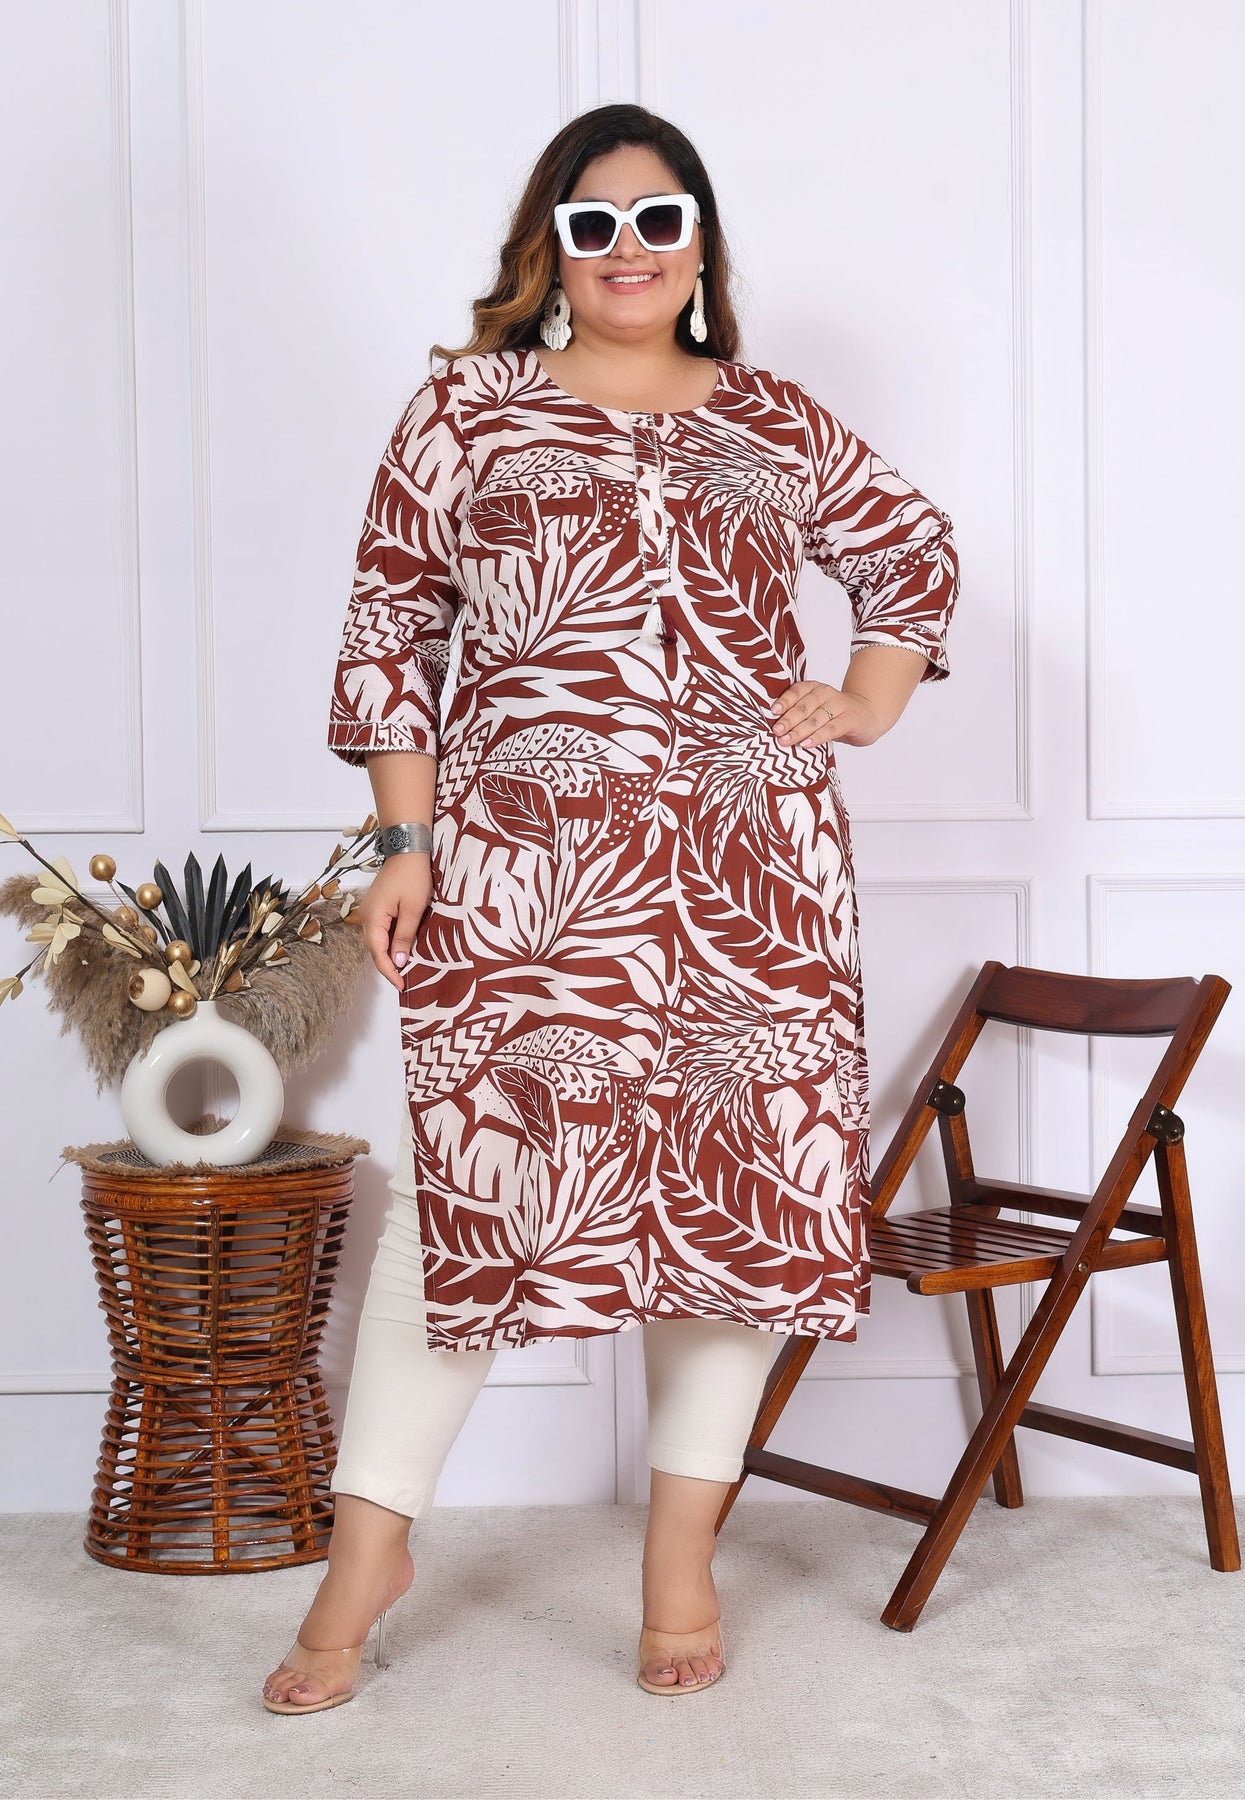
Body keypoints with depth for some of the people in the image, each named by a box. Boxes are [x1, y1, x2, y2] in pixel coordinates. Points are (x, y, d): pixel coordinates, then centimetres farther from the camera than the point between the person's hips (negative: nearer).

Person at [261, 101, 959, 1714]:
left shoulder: (773, 421, 13)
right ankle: (370, 1540, 9)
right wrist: (408, 838, -4)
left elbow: (914, 552, 25)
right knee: (466, 1170, -5)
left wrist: (870, 701, 10)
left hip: (748, 862, 3)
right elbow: (391, 624, 3)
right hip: (523, 864, -3)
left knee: (739, 1179, 5)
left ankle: (682, 1552, 19)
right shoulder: (468, 407, 6)